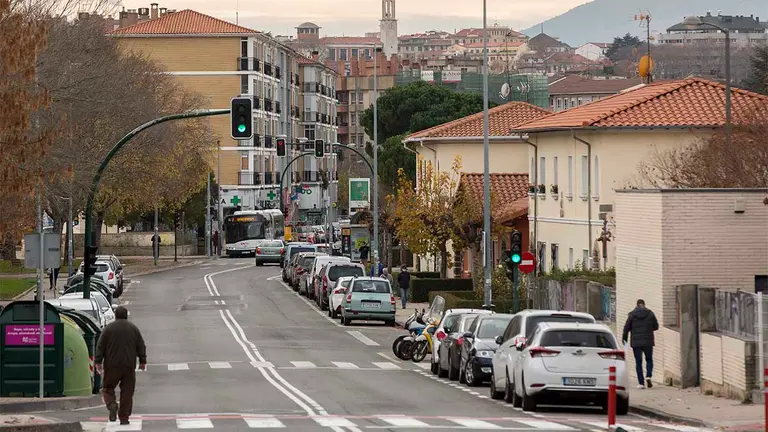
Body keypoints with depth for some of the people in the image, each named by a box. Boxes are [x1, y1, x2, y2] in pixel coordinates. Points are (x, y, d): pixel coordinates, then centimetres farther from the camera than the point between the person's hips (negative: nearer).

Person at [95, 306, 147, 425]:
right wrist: (142, 361, 17)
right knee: (127, 391, 6)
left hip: (112, 366, -2)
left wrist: (98, 362, 0)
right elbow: (141, 347, 9)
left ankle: (112, 404, -17)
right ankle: (124, 418, 4)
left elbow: (100, 347, -4)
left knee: (107, 388, 10)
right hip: (129, 366, 2)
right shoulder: (134, 329, 5)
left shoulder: (108, 329, -2)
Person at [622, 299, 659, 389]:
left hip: (636, 342, -1)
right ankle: (648, 376, -8)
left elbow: (626, 328, 0)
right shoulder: (650, 313, 0)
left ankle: (641, 383, -1)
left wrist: (624, 338, 13)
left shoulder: (632, 314, -3)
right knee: (649, 360, 16)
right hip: (648, 342, 1)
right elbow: (656, 326, 6)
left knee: (638, 362, 4)